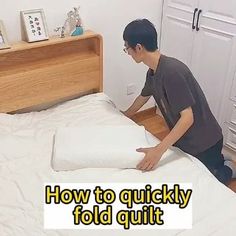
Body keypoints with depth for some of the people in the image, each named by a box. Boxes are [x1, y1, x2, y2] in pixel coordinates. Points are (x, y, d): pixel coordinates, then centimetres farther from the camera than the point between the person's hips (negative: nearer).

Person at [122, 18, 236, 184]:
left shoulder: (172, 71, -31)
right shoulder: (152, 72, -2)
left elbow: (188, 118, -32)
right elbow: (143, 97, 20)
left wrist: (159, 150, -37)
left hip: (203, 142, -8)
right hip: (184, 140, 9)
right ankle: (218, 161, 36)